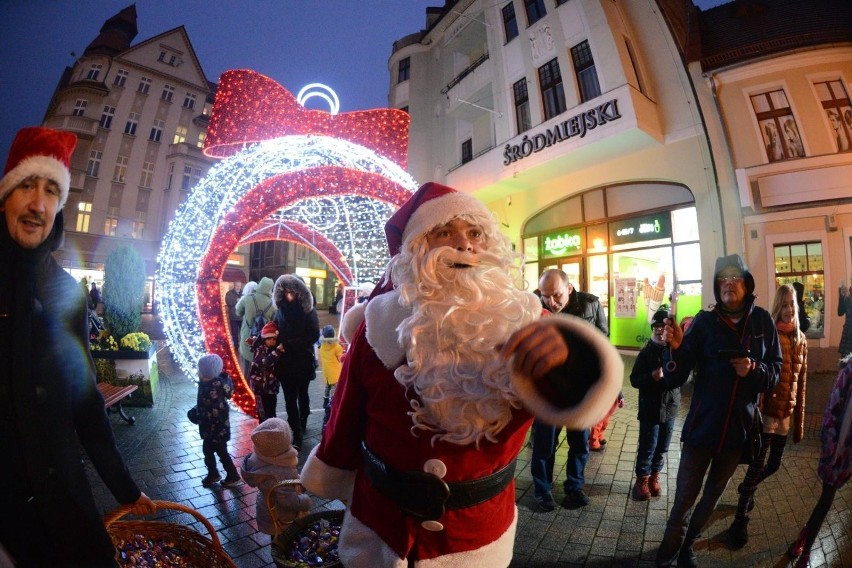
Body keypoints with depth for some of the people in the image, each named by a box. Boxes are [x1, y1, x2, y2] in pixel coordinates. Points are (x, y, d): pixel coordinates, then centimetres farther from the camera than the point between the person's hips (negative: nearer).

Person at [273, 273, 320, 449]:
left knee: (302, 394, 15)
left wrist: (289, 344, -17)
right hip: (285, 361, 2)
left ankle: (298, 428, 35)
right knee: (290, 398, 2)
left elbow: (314, 336, -15)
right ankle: (298, 432, 11)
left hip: (303, 360, -2)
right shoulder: (280, 310, 2)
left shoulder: (309, 311, -10)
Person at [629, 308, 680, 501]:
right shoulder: (646, 352, -7)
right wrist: (652, 376, -22)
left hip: (670, 407, 2)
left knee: (662, 447, 16)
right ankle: (642, 480, 24)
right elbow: (634, 380, -6)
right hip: (650, 408, -2)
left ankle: (654, 477, 36)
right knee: (647, 447, 6)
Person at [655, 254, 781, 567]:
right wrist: (676, 348, -34)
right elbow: (675, 378, -15)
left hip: (739, 426, 4)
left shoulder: (762, 320, -2)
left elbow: (775, 371, 4)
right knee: (684, 499, 1)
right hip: (703, 424, -3)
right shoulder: (705, 321, -10)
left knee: (712, 494, 21)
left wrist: (755, 369, -17)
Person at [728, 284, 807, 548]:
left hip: (787, 412, 6)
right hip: (767, 409, -6)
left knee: (774, 464, 17)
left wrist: (799, 420, 11)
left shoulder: (801, 339, 8)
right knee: (758, 463, -5)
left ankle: (747, 488, 44)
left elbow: (802, 382, 11)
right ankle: (740, 518, 8)